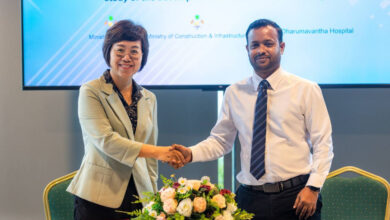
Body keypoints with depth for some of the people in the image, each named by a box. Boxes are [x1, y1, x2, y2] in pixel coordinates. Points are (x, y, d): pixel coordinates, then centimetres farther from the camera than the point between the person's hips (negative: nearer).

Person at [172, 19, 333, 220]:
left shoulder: (306, 90, 0)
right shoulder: (234, 93, 7)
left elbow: (323, 144, -1)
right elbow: (220, 141, 11)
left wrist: (313, 187, -11)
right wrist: (191, 154, -7)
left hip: (295, 196, -1)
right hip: (250, 198, 2)